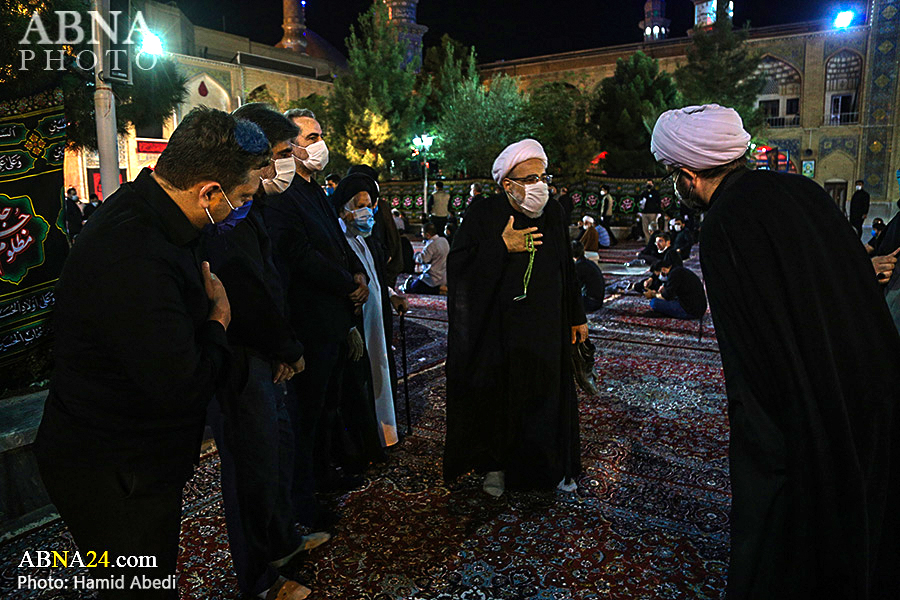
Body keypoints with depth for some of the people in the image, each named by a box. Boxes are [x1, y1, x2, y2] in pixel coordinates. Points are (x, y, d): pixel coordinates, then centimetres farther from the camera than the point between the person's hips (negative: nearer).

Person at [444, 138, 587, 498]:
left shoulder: (554, 214, 5)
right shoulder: (484, 215, -9)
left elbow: (567, 269, 12)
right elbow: (457, 264, -14)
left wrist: (577, 317, 14)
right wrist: (502, 248, -23)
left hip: (547, 328, 4)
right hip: (499, 329, -4)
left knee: (548, 394, 11)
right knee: (497, 396, 5)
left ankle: (552, 466, 30)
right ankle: (495, 465, 26)